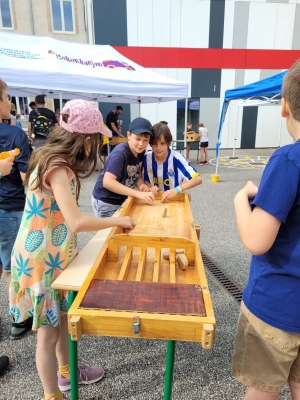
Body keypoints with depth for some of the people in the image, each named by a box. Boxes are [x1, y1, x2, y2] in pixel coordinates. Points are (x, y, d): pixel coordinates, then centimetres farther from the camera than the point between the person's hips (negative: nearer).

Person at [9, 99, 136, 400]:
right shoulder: (57, 168, -25)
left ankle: (65, 372, 47)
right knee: (48, 331, 10)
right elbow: (76, 222, -34)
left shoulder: (54, 160, 5)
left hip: (53, 254, 9)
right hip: (41, 260, -9)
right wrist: (117, 221, -22)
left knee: (61, 319, 25)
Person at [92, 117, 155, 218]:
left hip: (123, 199, 7)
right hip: (106, 202, -7)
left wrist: (143, 186, -18)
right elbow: (107, 182, -37)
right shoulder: (120, 153, -27)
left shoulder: (140, 151, -4)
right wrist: (139, 194, -40)